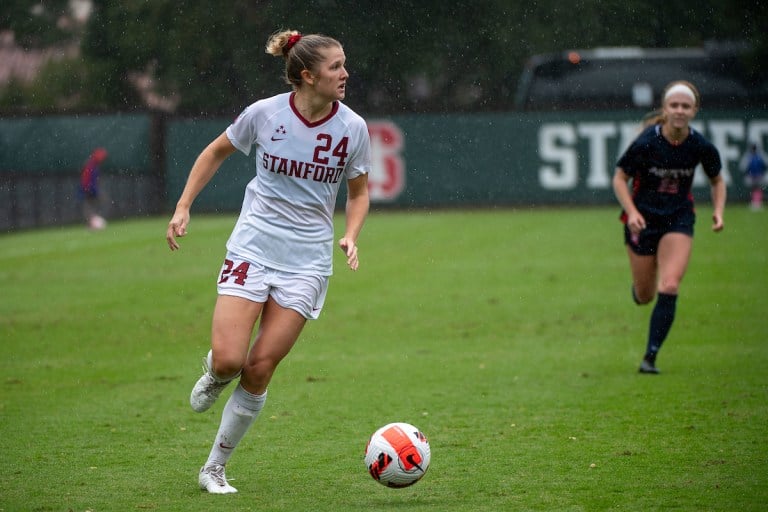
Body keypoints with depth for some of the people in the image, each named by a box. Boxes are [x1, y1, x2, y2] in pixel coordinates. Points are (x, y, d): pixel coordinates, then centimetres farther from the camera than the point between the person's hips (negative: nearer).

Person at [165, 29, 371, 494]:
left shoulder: (352, 127, -5)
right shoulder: (265, 114, -8)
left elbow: (359, 192, 11)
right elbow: (217, 152, 11)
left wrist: (351, 236, -7)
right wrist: (183, 207, 5)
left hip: (307, 260, 1)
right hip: (253, 248, -1)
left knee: (260, 368, -5)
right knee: (229, 359, -15)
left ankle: (215, 468, 12)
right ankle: (215, 375, 25)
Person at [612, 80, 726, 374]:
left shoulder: (702, 147, -10)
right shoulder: (646, 143, -18)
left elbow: (716, 181, 9)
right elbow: (620, 178, -7)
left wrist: (718, 211, -8)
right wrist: (632, 212, -21)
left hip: (679, 220, 1)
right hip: (643, 220, -1)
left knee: (669, 287, -18)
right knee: (644, 296, 9)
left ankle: (650, 357, -10)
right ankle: (640, 286, 49)